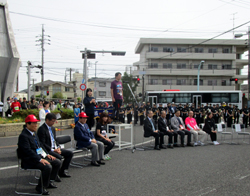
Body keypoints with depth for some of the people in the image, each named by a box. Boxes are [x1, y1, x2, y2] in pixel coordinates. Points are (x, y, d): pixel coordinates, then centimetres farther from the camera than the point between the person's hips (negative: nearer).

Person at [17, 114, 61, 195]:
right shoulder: (23, 136, -16)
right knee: (47, 167, -30)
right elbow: (28, 151, -24)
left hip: (41, 156, 10)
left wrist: (47, 154, 6)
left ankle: (49, 181, 17)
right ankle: (40, 187, -11)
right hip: (30, 160, -10)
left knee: (57, 162, 3)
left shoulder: (34, 133, 14)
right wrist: (40, 159, -27)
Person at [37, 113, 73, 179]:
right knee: (59, 157, -32)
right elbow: (42, 144, -19)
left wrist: (58, 147, 0)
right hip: (47, 150, -9)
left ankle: (62, 172, 8)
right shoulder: (42, 129, -14)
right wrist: (53, 150, -20)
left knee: (70, 153, 0)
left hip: (55, 148, 9)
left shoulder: (52, 128, 15)